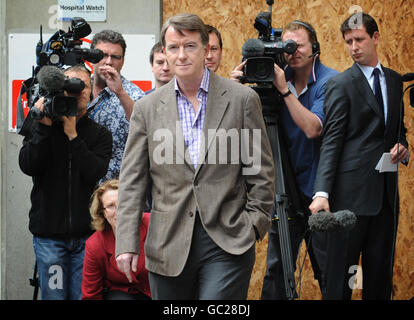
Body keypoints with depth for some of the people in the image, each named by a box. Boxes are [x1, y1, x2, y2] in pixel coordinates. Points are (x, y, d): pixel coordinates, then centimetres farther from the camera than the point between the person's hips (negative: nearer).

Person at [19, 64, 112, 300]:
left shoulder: (100, 134, 7)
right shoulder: (41, 128, 7)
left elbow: (95, 172, -10)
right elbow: (28, 165, -8)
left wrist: (73, 135, -12)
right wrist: (44, 127, -13)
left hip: (86, 234, 0)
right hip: (49, 233, 0)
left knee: (84, 295, 0)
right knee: (53, 295, 2)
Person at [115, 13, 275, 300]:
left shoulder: (242, 99, 3)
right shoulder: (148, 108, 8)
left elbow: (261, 172, 6)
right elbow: (132, 181, 6)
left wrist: (253, 225, -3)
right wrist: (127, 243, -2)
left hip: (227, 243, -2)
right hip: (169, 246, 2)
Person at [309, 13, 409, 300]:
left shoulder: (395, 81, 14)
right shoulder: (341, 85, -3)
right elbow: (331, 141, -9)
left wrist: (401, 145, 0)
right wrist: (322, 192, -19)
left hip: (386, 189, 5)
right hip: (352, 190, -5)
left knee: (381, 270, 8)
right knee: (341, 268, -4)